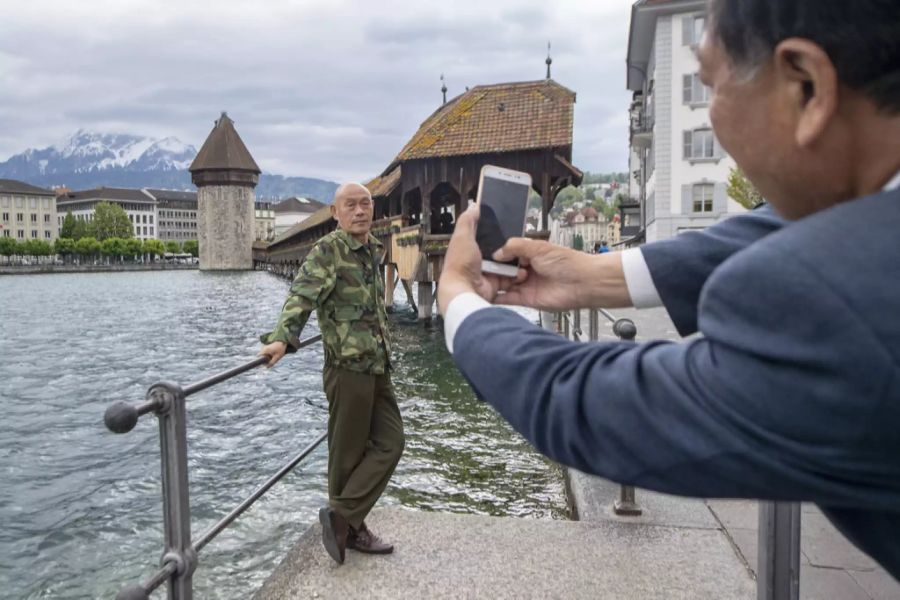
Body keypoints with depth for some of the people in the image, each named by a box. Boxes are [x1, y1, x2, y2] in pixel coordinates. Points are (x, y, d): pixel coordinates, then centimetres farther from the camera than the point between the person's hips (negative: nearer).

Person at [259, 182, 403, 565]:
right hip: (348, 366, -8)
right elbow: (302, 295, -25)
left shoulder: (373, 250, 13)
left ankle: (345, 520, 18)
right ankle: (346, 524, 19)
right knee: (349, 452, 2)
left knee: (389, 442, 9)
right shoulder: (327, 250, -11)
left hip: (378, 366, 8)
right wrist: (282, 338, -40)